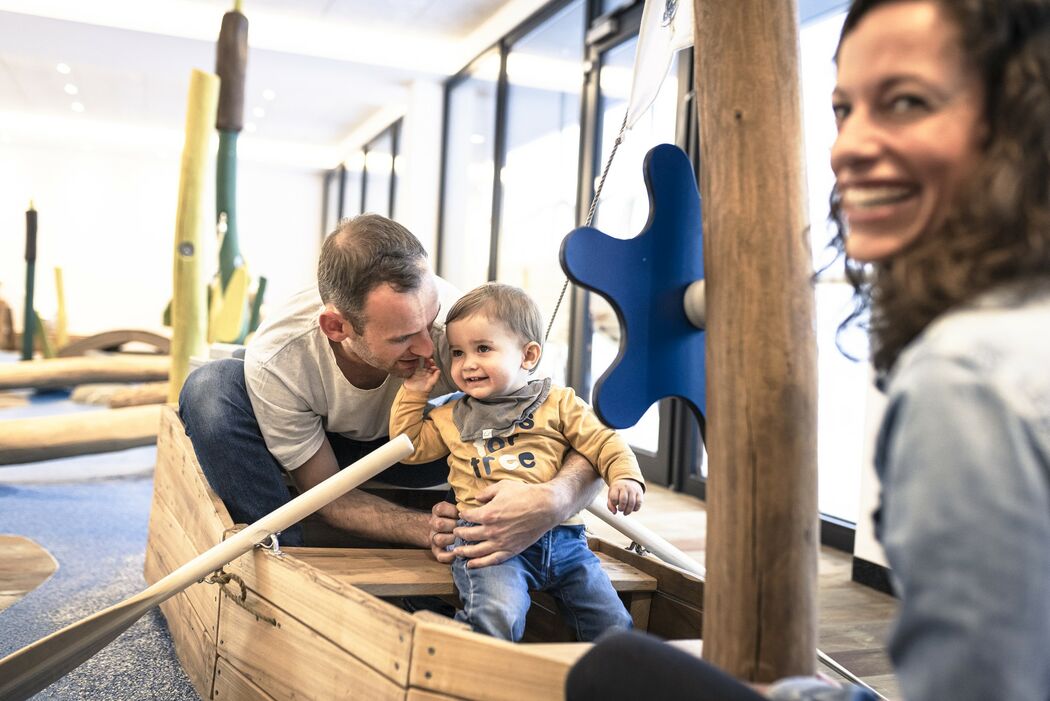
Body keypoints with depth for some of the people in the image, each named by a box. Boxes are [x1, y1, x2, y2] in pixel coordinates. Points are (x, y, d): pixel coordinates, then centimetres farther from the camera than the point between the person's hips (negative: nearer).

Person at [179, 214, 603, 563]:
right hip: (314, 445, 0)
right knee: (210, 390, -31)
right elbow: (328, 493, -25)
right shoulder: (275, 362, -37)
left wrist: (552, 501, -57)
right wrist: (426, 529, -43)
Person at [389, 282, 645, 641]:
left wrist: (625, 476, -8)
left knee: (615, 626, -2)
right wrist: (413, 394, 16)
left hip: (561, 535, 1)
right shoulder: (452, 417, 18)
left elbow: (602, 441, 9)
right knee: (496, 618, -29)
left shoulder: (559, 403, 11)